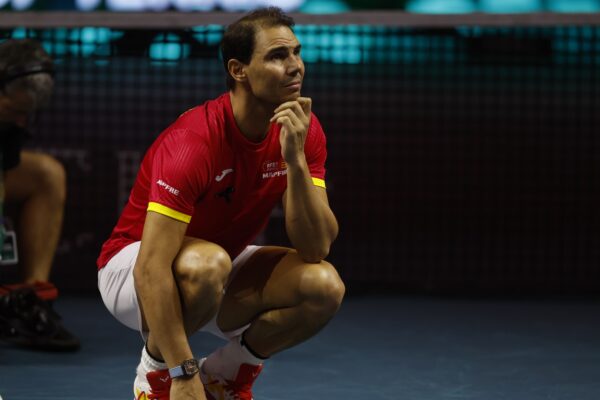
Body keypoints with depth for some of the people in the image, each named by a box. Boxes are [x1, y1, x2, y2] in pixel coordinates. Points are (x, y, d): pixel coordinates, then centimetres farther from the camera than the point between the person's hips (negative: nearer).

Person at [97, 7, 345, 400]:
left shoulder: (303, 130, -12)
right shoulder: (193, 142, -30)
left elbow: (316, 247, -19)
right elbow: (151, 268, -34)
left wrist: (296, 160, -33)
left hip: (219, 270, 6)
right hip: (132, 269, -6)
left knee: (324, 285, -20)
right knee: (207, 262, -39)